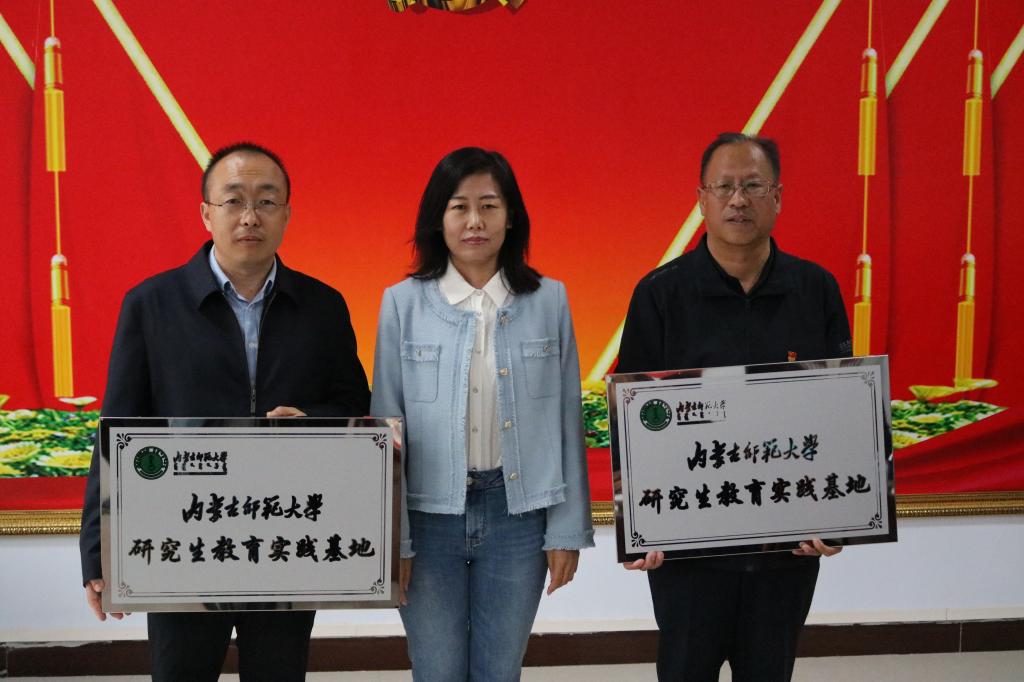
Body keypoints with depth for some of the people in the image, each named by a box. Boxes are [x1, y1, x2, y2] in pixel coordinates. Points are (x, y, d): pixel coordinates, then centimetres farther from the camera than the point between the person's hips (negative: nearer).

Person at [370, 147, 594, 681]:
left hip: (518, 512, 1)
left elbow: (565, 420, 3)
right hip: (429, 514, 0)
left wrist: (567, 528, 2)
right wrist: (391, 538, -3)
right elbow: (385, 426, 0)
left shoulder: (548, 300, 0)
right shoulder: (404, 303, -3)